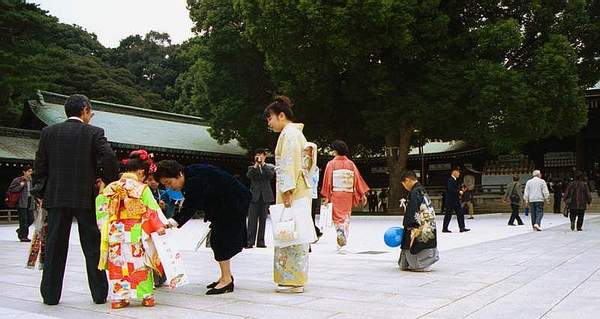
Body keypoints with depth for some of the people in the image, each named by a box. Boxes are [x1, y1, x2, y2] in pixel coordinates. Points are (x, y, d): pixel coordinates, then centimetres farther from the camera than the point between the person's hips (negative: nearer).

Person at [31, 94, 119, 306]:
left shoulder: (48, 132, 5)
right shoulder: (94, 133, -4)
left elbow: (40, 166, 6)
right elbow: (109, 159, -14)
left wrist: (39, 192, 14)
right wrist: (110, 182, 1)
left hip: (56, 197, 3)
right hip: (86, 197, -2)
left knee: (54, 247, 9)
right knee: (93, 247, 6)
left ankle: (50, 295, 14)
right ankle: (99, 294, 11)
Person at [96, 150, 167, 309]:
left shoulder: (110, 188, 4)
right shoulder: (142, 189, -8)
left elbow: (101, 209, 9)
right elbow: (152, 211, -8)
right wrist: (159, 226, -2)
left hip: (115, 235, 3)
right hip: (136, 235, -3)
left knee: (117, 263, 9)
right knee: (139, 263, 6)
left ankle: (118, 298, 11)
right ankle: (147, 296, 12)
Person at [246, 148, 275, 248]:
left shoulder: (269, 168, 12)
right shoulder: (251, 168, 13)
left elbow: (271, 175, -9)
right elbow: (248, 175, -8)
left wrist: (263, 164, -9)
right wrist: (256, 165, -12)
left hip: (265, 196, 1)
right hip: (254, 196, 0)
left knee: (263, 220, 3)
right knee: (252, 220, -5)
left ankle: (260, 241, 7)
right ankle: (250, 241, -6)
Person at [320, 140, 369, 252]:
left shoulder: (331, 164, -4)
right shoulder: (351, 164, 5)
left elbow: (327, 180, -6)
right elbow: (358, 179, 5)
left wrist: (326, 196, -2)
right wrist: (363, 194, 10)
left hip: (335, 194, -3)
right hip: (348, 194, 3)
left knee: (337, 217, 1)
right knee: (346, 217, 12)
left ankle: (340, 234, -25)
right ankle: (343, 242, 15)